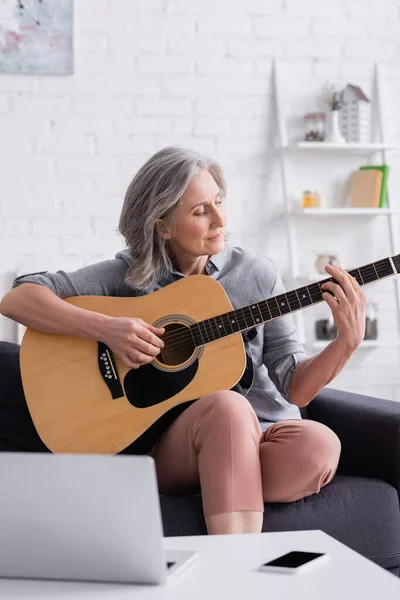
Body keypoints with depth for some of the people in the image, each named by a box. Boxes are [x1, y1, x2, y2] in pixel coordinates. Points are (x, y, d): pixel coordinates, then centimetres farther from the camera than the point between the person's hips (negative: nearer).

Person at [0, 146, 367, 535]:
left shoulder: (257, 275, 7)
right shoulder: (127, 275, 3)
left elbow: (295, 388, 4)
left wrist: (347, 342, -14)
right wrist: (105, 328, -18)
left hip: (261, 438, 3)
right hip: (166, 442, -2)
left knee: (319, 446, -32)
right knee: (227, 407, -36)